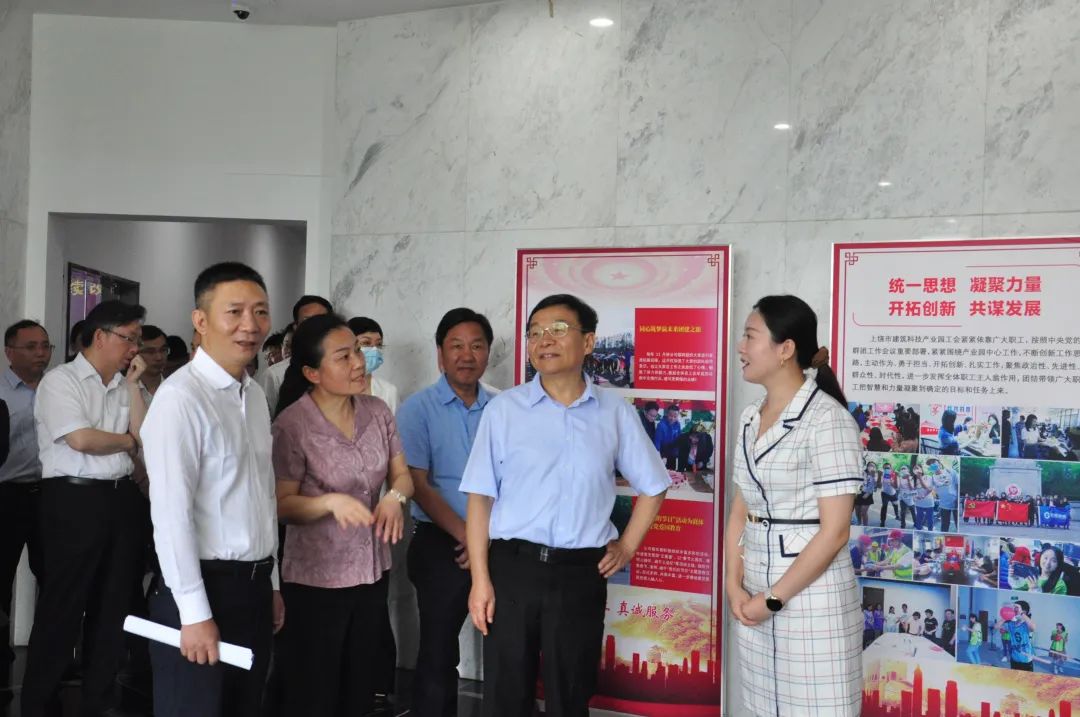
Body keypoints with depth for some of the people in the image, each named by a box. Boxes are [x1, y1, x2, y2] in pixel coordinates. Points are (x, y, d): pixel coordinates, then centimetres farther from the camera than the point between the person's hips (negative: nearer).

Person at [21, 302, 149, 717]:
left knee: (113, 604, 12)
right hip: (74, 500, -6)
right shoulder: (61, 380, -5)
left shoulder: (124, 387, 12)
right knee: (62, 606, 1)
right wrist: (127, 441, -1)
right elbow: (81, 439, -18)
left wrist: (133, 383, 2)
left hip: (122, 499, 6)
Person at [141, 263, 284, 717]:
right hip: (204, 586, -8)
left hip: (253, 585, 8)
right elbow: (170, 512, -20)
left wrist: (270, 583, 15)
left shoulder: (255, 394, 10)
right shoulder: (180, 397, -16)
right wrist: (195, 612, -19)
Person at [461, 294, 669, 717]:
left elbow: (652, 487, 15)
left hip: (581, 574, 1)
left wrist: (627, 547, 7)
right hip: (513, 567, -1)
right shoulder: (503, 409, -1)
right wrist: (480, 579, -6)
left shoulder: (615, 412, 3)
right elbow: (480, 496, -2)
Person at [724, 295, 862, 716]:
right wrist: (734, 585, -3)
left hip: (810, 594, -7)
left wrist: (774, 600, -13)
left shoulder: (827, 419, -15)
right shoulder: (751, 418, 8)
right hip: (755, 594, 7)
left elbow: (833, 532, -16)